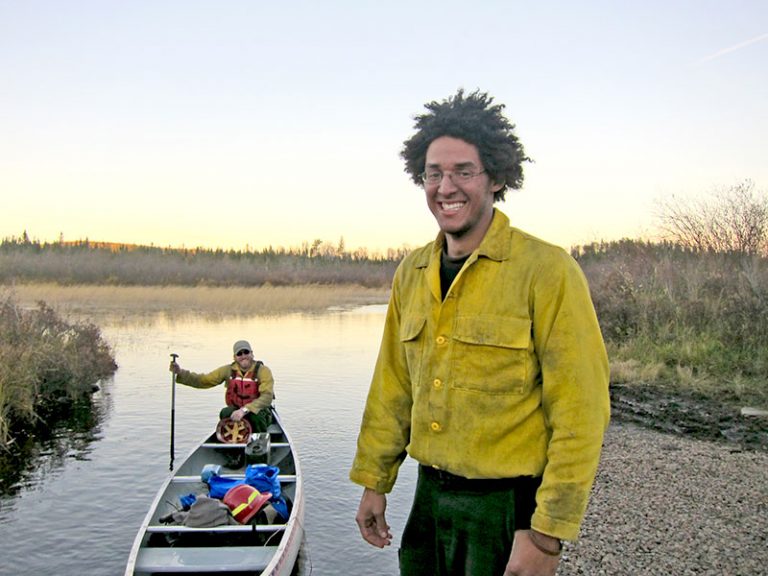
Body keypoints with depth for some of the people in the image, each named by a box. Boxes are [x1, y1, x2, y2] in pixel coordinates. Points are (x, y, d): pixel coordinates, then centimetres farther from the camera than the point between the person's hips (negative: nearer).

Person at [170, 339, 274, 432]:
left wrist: (245, 410, -37)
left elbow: (267, 396, -25)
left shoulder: (263, 371, -13)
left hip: (257, 411, -3)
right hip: (236, 410, 3)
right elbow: (204, 380, -4)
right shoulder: (229, 370, -2)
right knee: (225, 413, -28)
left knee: (255, 415, -36)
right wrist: (180, 372, -17)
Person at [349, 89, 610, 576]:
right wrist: (374, 481, 11)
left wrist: (547, 535, -15)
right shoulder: (411, 274, 3)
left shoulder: (547, 270, -15)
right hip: (429, 497, 6)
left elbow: (580, 413, -16)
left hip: (510, 506, -5)